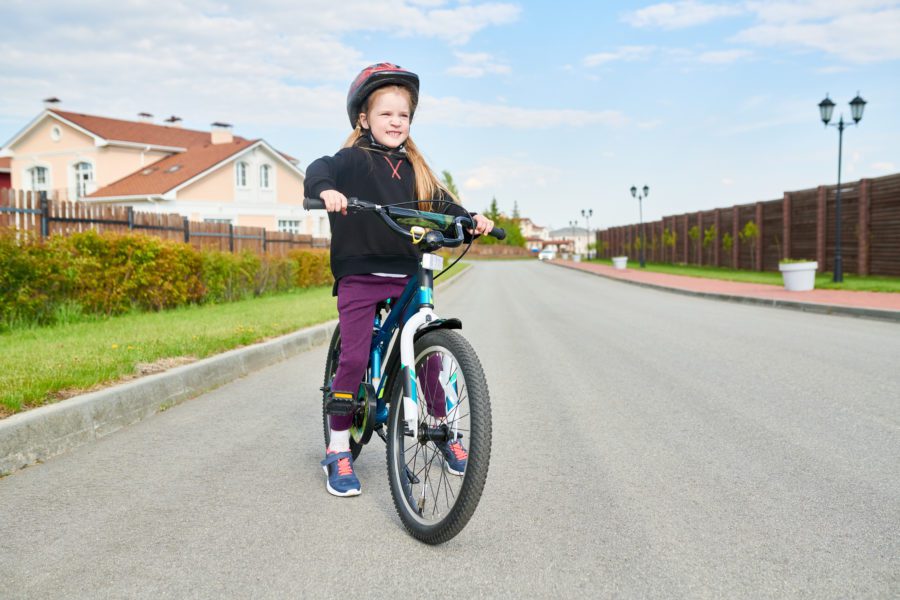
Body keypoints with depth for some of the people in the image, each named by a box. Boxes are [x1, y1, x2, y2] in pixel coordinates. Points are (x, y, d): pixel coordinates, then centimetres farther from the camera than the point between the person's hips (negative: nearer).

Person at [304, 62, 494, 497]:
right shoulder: (353, 159, 0)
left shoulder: (414, 167, 16)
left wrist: (471, 220, -9)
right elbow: (319, 169, -18)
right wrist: (326, 189, -41)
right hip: (359, 275, -4)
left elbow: (441, 205, 10)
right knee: (354, 358, -9)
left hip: (406, 276, 4)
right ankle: (338, 451, 7)